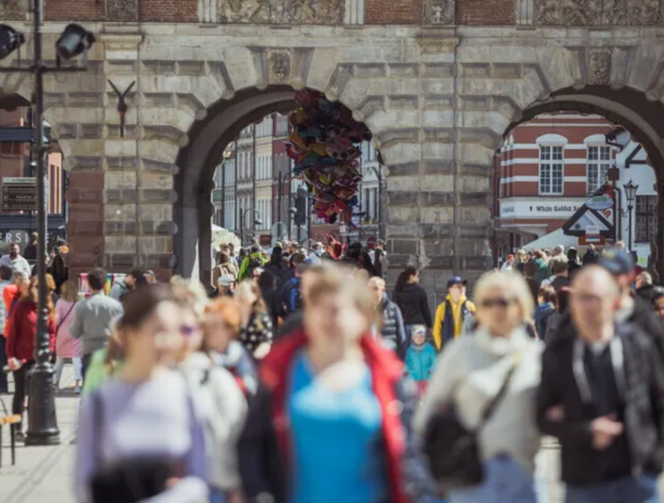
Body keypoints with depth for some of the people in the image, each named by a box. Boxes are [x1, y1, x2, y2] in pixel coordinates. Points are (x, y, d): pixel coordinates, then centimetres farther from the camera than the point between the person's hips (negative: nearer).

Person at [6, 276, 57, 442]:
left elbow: (52, 332, 8)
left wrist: (49, 351, -5)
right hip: (22, 358, -3)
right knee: (20, 393, 4)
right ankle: (18, 430, 8)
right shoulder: (22, 306, -4)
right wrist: (11, 355, -10)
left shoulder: (48, 308, 6)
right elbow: (13, 331, -5)